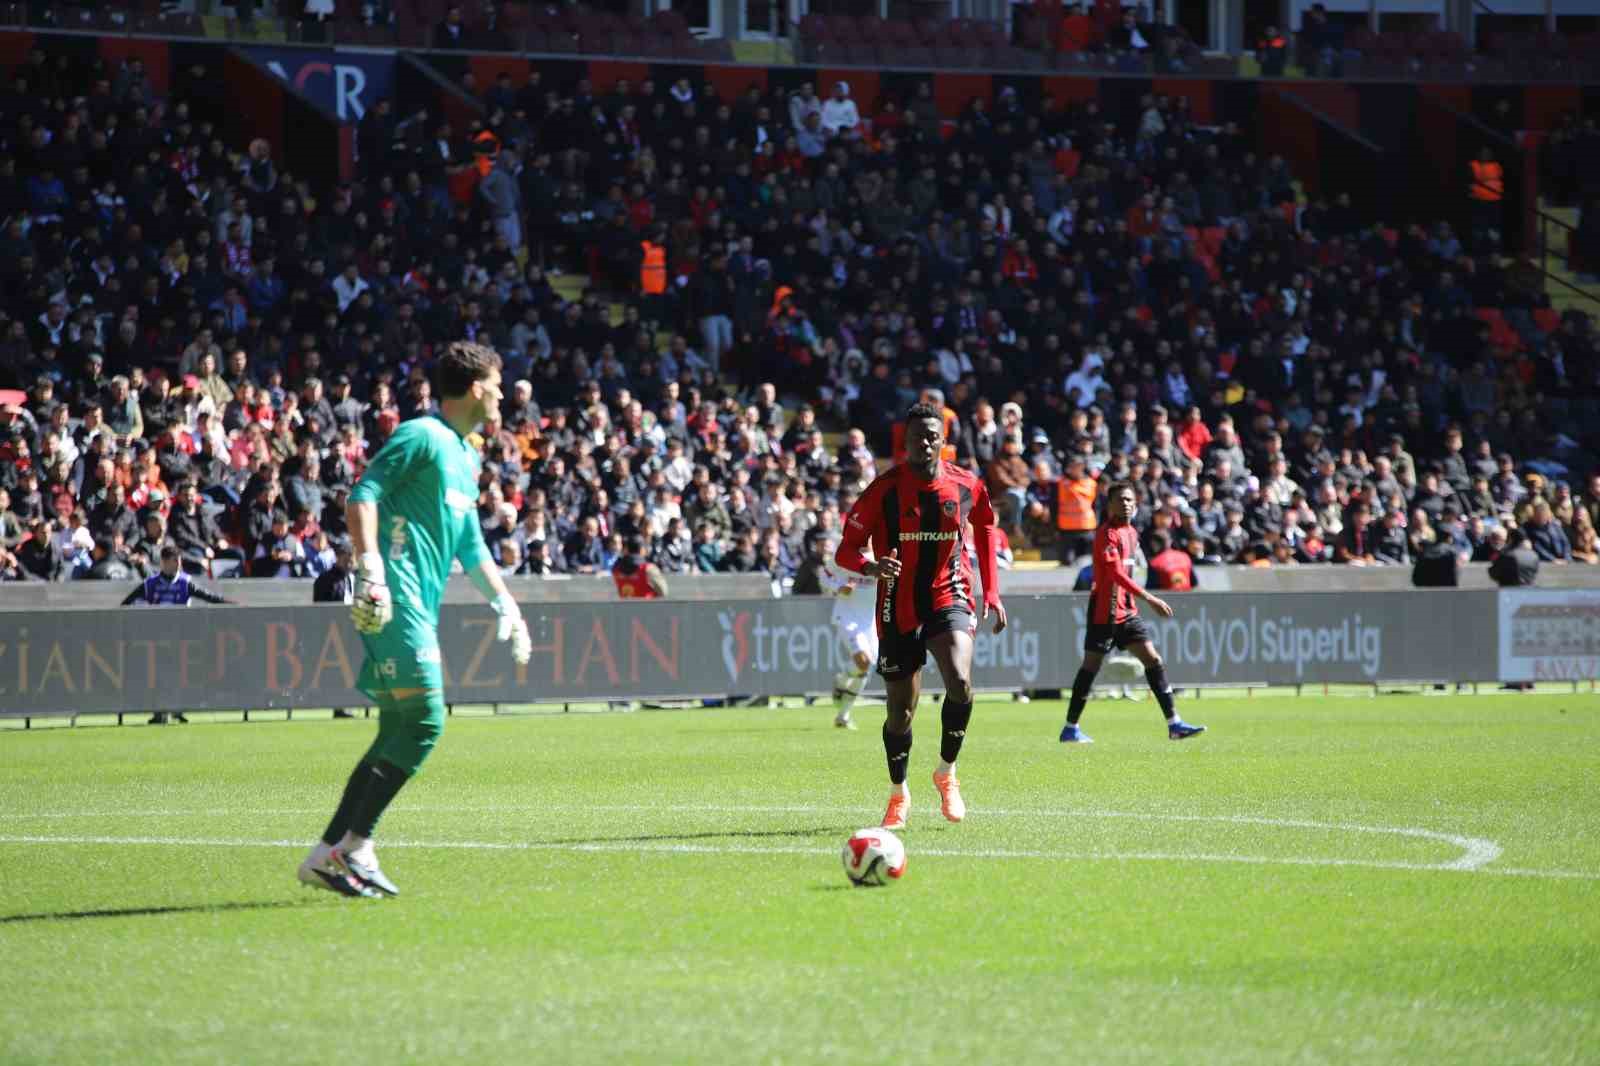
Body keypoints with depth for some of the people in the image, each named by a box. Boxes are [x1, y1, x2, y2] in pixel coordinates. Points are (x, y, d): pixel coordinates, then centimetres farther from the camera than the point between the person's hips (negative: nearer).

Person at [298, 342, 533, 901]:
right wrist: (369, 566, -27)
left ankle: (328, 853, 8)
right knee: (422, 723, -15)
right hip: (395, 602, -10)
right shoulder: (422, 437, -6)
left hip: (420, 610, 10)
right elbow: (363, 494, -16)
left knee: (399, 734, 7)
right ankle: (354, 846, -13)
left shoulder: (466, 458, 23)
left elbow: (471, 548, 31)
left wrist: (507, 605, 26)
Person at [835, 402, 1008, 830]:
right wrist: (871, 566, -30)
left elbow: (985, 528, 18)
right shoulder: (885, 489, -8)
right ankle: (898, 794, 28)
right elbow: (846, 550, -7)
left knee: (959, 683, -26)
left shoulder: (967, 486, -1)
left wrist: (991, 593, 13)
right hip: (899, 608, 0)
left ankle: (947, 772, -3)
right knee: (901, 711, 3)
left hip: (949, 599, 0)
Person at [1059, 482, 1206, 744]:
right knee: (1091, 666, -2)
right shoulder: (1107, 533, -13)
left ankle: (1173, 724, -3)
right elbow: (1116, 574, -24)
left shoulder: (1131, 533, 14)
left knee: (1153, 660, -1)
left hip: (1126, 611, 8)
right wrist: (1148, 598, -29)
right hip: (1104, 611, -8)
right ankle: (1070, 729, 6)